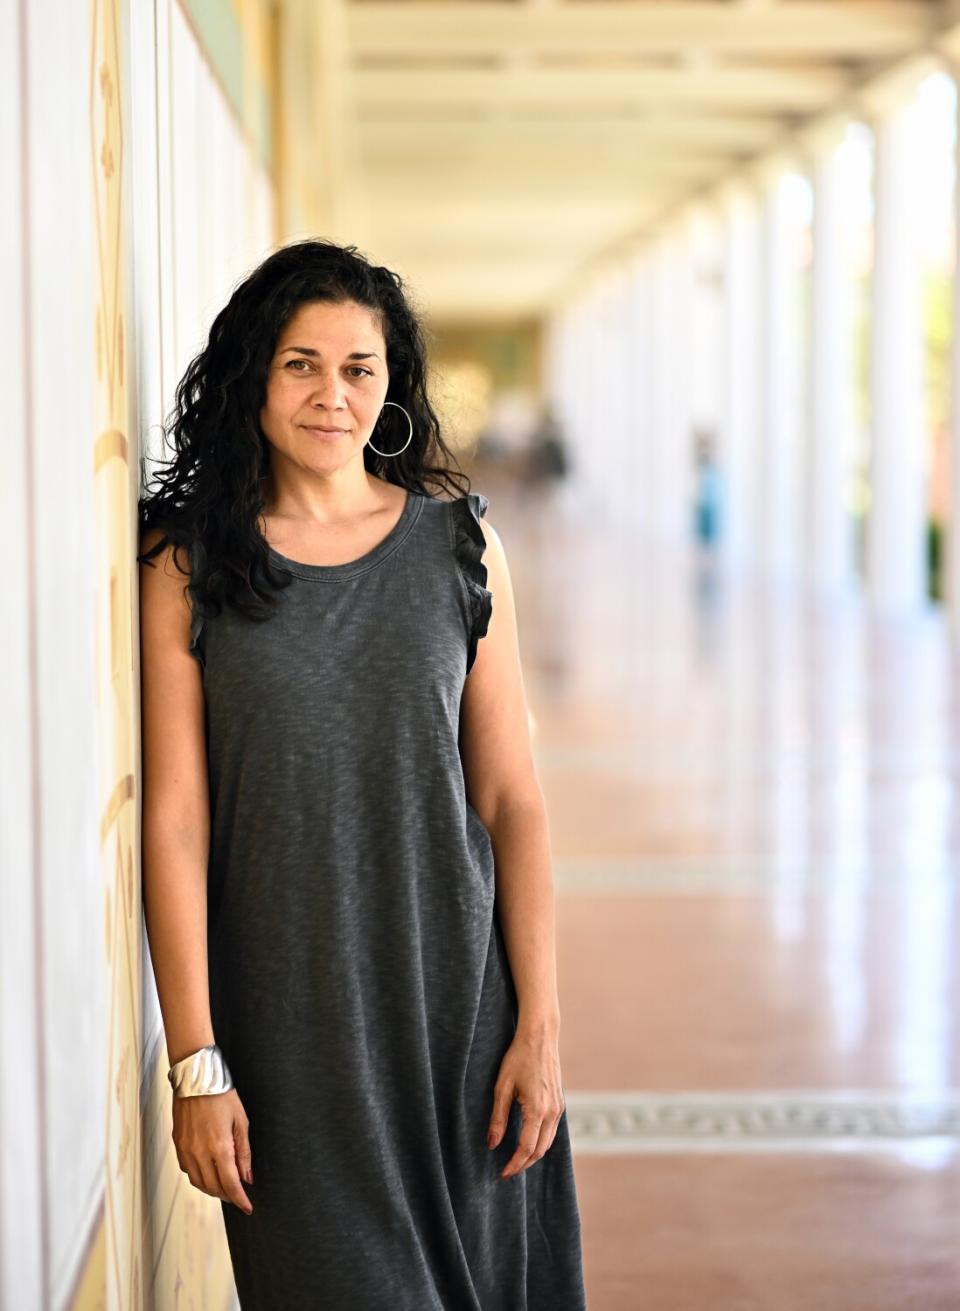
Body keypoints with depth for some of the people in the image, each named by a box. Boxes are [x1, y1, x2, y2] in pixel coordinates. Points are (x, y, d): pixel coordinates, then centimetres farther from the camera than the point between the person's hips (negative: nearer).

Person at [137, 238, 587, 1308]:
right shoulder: (188, 563, -3)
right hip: (285, 1011, -1)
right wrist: (195, 1063, -10)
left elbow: (512, 800, 1)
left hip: (455, 993, 2)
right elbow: (174, 820, -6)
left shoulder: (459, 544, 1)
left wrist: (540, 1029, -3)